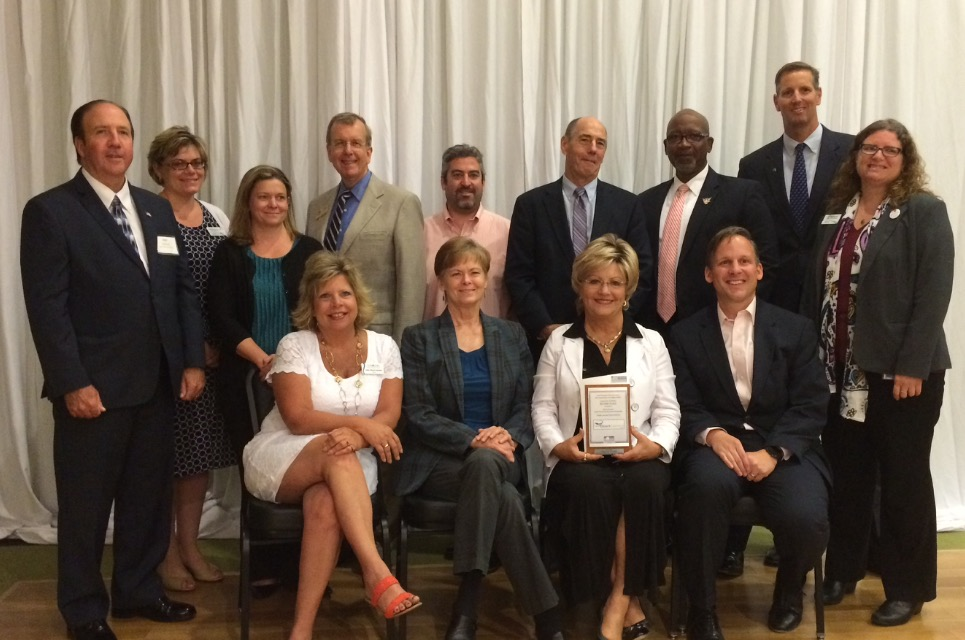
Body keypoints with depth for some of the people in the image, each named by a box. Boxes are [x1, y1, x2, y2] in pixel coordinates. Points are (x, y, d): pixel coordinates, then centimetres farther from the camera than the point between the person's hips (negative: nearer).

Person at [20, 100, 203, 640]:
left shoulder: (158, 209, 12)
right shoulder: (50, 211, -6)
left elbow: (184, 289, 12)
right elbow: (47, 306, -11)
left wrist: (193, 362, 4)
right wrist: (73, 383, -17)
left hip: (157, 384, 5)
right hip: (94, 387, -5)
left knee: (149, 494, 14)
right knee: (86, 503, 8)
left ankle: (139, 589, 32)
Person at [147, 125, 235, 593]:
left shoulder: (217, 218, 11)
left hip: (211, 354, 6)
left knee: (201, 449, 11)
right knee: (164, 450, 2)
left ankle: (189, 545, 25)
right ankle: (165, 552, 16)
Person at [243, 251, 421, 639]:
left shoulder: (382, 347, 5)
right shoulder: (295, 346, -3)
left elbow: (388, 416, -4)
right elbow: (297, 418, -13)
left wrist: (355, 437, -26)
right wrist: (360, 423, -23)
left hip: (349, 467, 2)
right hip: (282, 459, -1)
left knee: (325, 507, -34)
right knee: (337, 455, -36)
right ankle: (377, 574, -46)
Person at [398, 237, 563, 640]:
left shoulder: (511, 335, 16)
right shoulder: (418, 339, 7)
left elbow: (527, 405, 10)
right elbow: (418, 415, -3)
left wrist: (509, 436, -14)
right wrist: (474, 439, -18)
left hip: (500, 457, 2)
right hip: (440, 462, -2)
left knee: (485, 466, -36)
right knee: (502, 497, -35)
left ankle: (467, 607, -30)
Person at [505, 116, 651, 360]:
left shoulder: (626, 204, 5)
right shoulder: (531, 204, 1)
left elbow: (641, 271, 2)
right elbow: (518, 276, -3)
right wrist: (545, 327, -13)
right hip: (547, 340, -1)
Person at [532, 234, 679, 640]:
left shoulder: (652, 343, 15)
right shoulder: (558, 342, 14)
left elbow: (668, 410, 9)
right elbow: (542, 407, 8)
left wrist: (656, 444, -12)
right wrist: (557, 445, -12)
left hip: (638, 457, 1)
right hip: (578, 459, 0)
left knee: (644, 483, -36)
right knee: (589, 486, -36)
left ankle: (620, 598, -21)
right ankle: (627, 603, -20)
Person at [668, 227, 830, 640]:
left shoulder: (796, 330, 10)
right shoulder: (685, 335, 9)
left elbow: (810, 406, 1)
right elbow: (685, 407, 3)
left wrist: (773, 452, -15)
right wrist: (712, 434, -19)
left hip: (783, 447, 1)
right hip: (715, 443, -1)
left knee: (806, 519, -28)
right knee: (707, 484, -36)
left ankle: (789, 590, 13)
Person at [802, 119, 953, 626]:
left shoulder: (924, 211, -5)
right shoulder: (835, 212, 11)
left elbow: (934, 293, -12)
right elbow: (816, 287, 10)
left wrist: (912, 367, -18)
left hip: (901, 370, -4)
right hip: (840, 369, 5)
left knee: (903, 480, 6)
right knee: (845, 476, 11)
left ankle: (907, 588, 19)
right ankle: (842, 570, 27)